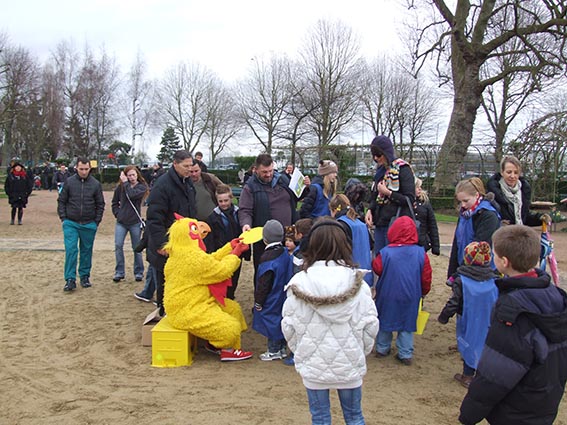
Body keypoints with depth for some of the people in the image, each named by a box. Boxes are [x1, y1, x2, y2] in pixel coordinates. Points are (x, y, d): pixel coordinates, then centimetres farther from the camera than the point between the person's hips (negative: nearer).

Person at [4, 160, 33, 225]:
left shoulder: (25, 175, 3)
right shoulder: (10, 175, 1)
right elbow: (6, 185, 7)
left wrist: (27, 193, 2)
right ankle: (12, 220, 13)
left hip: (22, 196, 1)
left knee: (20, 208, 3)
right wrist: (9, 193, 0)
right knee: (14, 208, 0)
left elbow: (30, 184, 9)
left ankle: (19, 220, 12)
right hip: (13, 196, -1)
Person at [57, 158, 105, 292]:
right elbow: (61, 201, 4)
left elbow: (100, 204, 6)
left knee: (86, 251, 10)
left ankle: (85, 277, 23)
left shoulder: (95, 184, -1)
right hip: (71, 224, -1)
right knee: (71, 250, -6)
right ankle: (70, 280, -1)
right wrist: (63, 218, -2)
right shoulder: (69, 182, -3)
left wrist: (97, 221, 1)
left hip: (89, 225, 1)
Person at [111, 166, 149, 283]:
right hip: (121, 221, 2)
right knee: (118, 246, -4)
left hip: (135, 222, -2)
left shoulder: (142, 187, -3)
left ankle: (139, 273, 18)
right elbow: (114, 202, 14)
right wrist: (117, 213, 2)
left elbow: (132, 195, -22)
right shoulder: (120, 187, 2)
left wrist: (125, 182, -12)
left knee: (137, 248, 7)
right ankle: (119, 272, 8)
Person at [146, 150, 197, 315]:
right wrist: (160, 244, -23)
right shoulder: (163, 184, -17)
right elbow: (154, 218, -21)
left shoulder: (188, 183, 10)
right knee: (165, 282, 5)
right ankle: (164, 314, 19)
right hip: (167, 245, -7)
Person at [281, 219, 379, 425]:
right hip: (349, 361, 1)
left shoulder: (299, 283, -12)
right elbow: (370, 324, -7)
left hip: (313, 363, -1)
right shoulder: (356, 282, -11)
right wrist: (361, 352, 11)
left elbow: (289, 327, -7)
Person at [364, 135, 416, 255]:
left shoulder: (402, 169, -8)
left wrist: (388, 192, -17)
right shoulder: (381, 170, 14)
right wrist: (370, 210, 3)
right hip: (379, 224, 7)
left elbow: (410, 199, -10)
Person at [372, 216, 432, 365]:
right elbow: (426, 277, -3)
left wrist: (373, 262, 12)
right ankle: (406, 354, 17)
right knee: (407, 323, 14)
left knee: (385, 319, 18)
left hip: (387, 295, -1)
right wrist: (424, 292, 13)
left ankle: (382, 348, 30)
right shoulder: (421, 253, -11)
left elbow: (377, 269, -8)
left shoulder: (385, 252, -18)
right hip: (410, 297, 1)